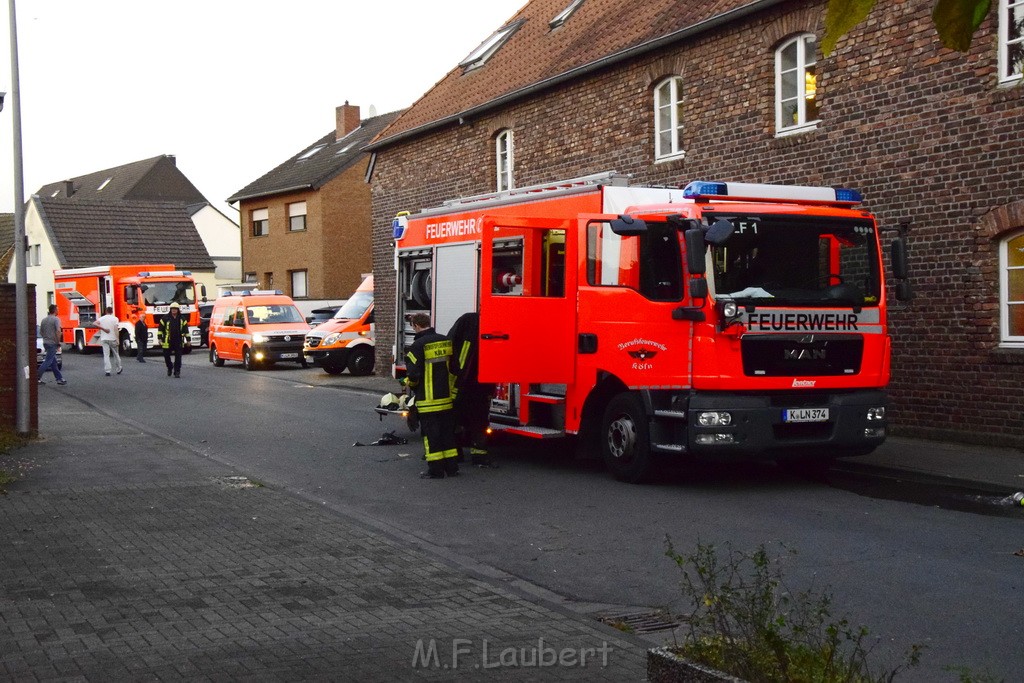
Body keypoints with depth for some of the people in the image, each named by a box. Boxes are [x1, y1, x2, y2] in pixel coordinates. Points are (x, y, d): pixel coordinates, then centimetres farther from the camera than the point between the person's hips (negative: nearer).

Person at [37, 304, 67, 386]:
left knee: (53, 362, 11)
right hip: (52, 343, -8)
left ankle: (59, 378, 15)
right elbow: (58, 331, -20)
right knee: (48, 361, -6)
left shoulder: (44, 320, 12)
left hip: (45, 342, 8)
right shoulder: (56, 319, -11)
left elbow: (41, 332, 17)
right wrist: (58, 343, -14)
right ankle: (37, 377, -10)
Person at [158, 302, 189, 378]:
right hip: (167, 341, 0)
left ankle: (177, 371, 3)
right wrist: (160, 338, -3)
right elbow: (160, 329, 5)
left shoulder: (182, 319, 8)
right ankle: (170, 367, 30)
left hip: (178, 342, 0)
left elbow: (186, 329, 11)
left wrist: (187, 339, 7)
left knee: (178, 357, -2)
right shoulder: (165, 318, 2)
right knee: (166, 356, 5)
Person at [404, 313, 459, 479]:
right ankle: (452, 467, 18)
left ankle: (436, 470, 2)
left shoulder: (418, 345, -15)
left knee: (431, 434, 1)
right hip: (446, 397, 6)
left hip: (428, 399, -6)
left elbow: (413, 373, -16)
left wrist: (409, 383, 5)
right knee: (447, 432, 14)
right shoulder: (446, 341, 6)